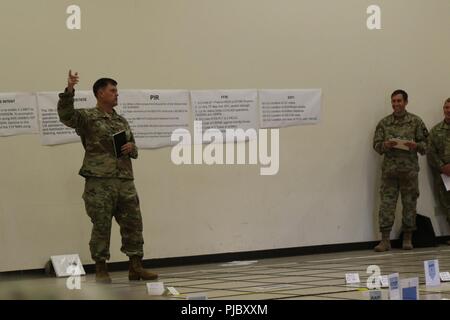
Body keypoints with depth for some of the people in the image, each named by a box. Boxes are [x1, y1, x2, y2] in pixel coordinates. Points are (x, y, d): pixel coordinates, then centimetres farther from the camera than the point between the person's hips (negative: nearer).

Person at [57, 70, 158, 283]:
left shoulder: (122, 121, 20)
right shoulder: (87, 117, 1)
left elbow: (134, 151, 27)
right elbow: (66, 115, -18)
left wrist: (132, 148, 3)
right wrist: (69, 90, -30)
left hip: (125, 181, 6)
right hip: (99, 182, -6)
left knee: (133, 224, 5)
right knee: (101, 227, -2)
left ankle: (136, 267, 13)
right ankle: (101, 269, 8)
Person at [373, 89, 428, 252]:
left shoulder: (415, 121, 5)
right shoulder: (384, 123, 8)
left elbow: (425, 143, 5)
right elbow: (376, 144, 7)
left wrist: (416, 145, -15)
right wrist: (385, 145, -14)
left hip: (409, 169, -1)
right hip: (389, 169, 1)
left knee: (409, 204, 3)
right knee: (387, 203, -4)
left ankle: (407, 239, 14)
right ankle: (385, 240, -2)